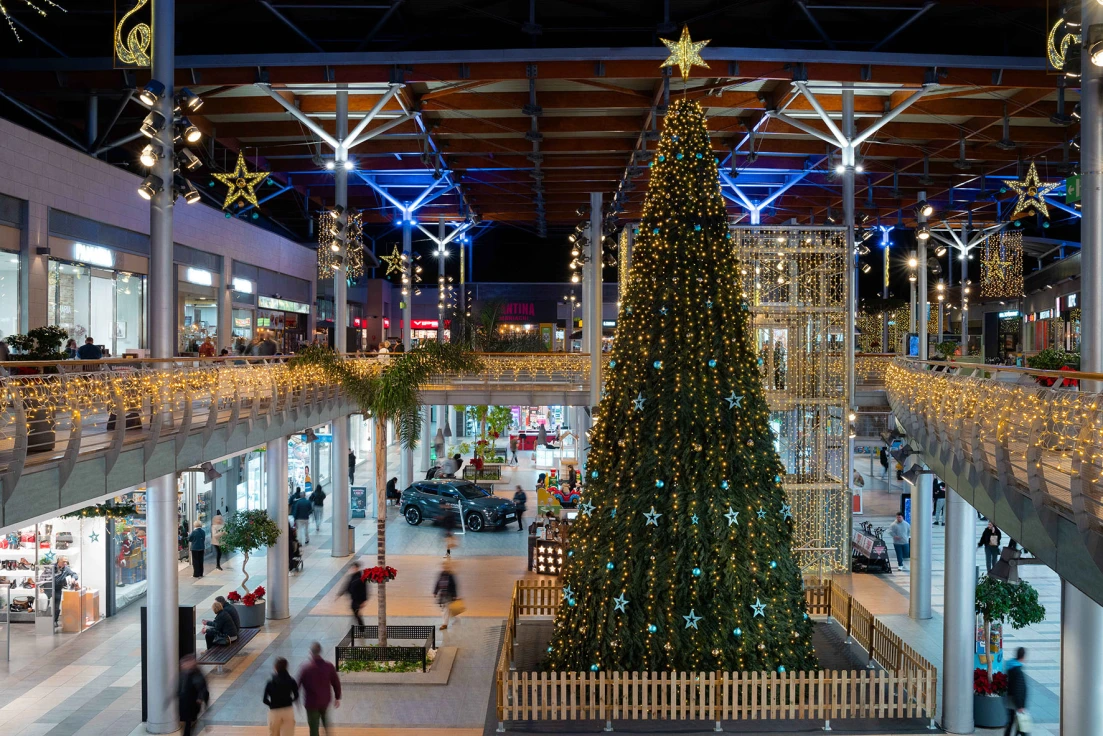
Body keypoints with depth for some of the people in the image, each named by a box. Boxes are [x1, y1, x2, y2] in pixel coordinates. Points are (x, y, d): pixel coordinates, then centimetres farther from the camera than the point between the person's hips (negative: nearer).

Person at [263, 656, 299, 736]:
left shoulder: (271, 683, -12)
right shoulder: (291, 681, -7)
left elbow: (265, 700, -8)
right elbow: (296, 696, -3)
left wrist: (272, 704, 10)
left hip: (275, 712, -1)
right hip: (288, 711, 1)